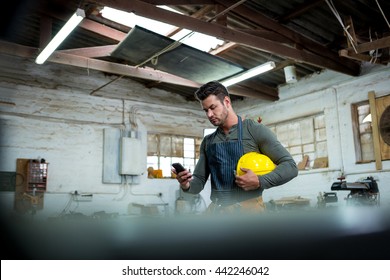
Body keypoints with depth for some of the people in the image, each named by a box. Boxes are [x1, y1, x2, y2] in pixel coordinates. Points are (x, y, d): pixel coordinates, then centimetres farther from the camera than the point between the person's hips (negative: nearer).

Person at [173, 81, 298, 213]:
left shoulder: (255, 130, -3)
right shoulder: (207, 142, 13)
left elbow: (290, 166, -5)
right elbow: (199, 181, 14)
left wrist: (260, 181, -20)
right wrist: (186, 185, -9)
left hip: (248, 207, -5)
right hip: (216, 208, 5)